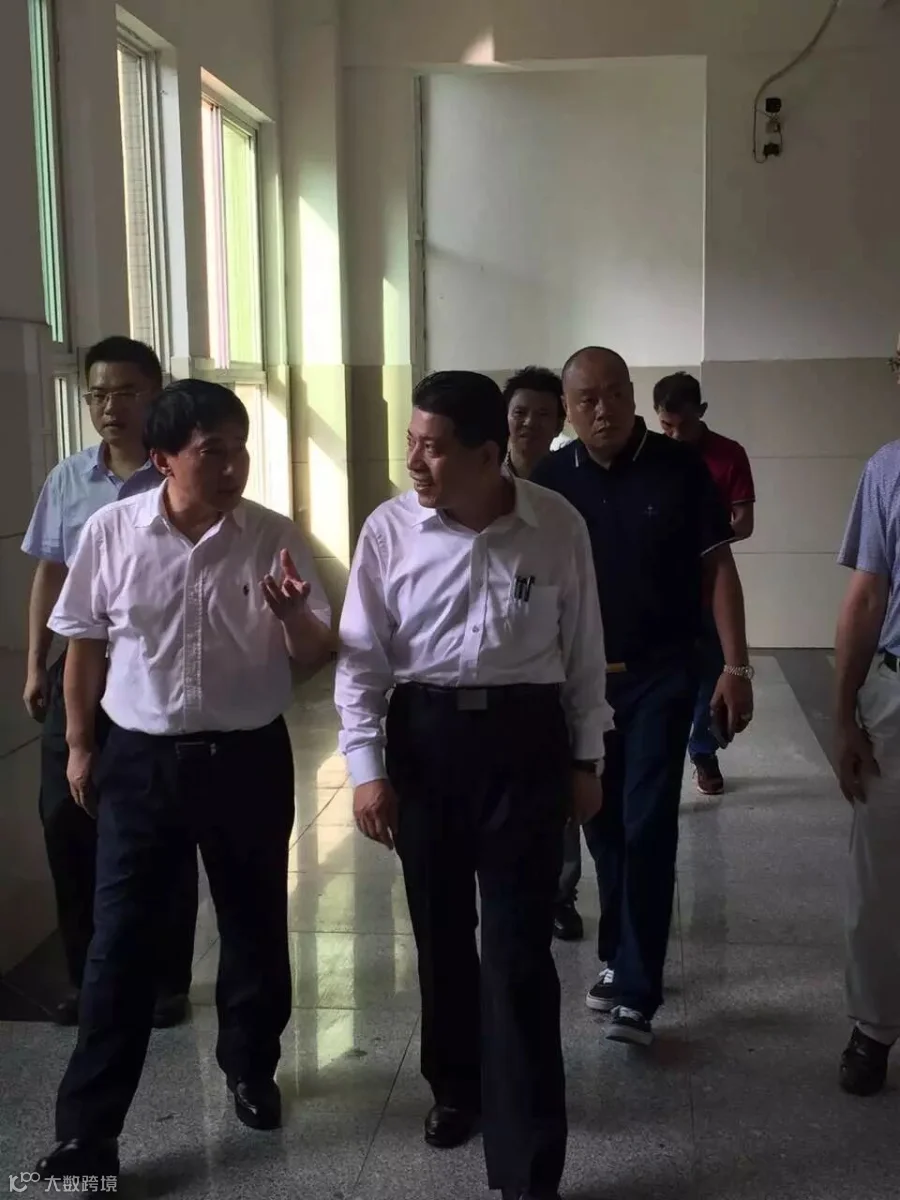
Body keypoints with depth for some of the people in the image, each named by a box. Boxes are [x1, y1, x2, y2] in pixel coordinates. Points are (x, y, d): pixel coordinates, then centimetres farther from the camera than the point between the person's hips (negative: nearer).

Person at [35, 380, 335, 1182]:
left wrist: (293, 615, -24)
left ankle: (250, 1069, 40)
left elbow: (316, 658, -3)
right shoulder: (111, 532, -6)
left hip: (249, 759, 1)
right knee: (120, 943, 4)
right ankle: (88, 1130, 16)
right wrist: (80, 746, 7)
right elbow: (86, 645, 5)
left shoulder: (275, 538, -6)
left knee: (256, 929, 15)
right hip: (141, 760, -1)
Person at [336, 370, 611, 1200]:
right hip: (426, 735, 2)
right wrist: (367, 768, -6)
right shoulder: (390, 529, -6)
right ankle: (456, 1084, 43)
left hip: (526, 738, -1)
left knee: (519, 953, -1)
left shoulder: (559, 526, -6)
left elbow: (583, 652, 2)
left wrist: (586, 760, 5)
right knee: (441, 930, 16)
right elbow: (362, 657, -1)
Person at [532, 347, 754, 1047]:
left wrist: (736, 666, -9)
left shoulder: (680, 469, -6)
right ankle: (620, 956, 31)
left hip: (661, 672, -2)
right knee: (604, 824, 12)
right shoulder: (550, 480, -2)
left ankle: (637, 990, 2)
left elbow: (717, 568, -3)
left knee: (648, 826, -4)